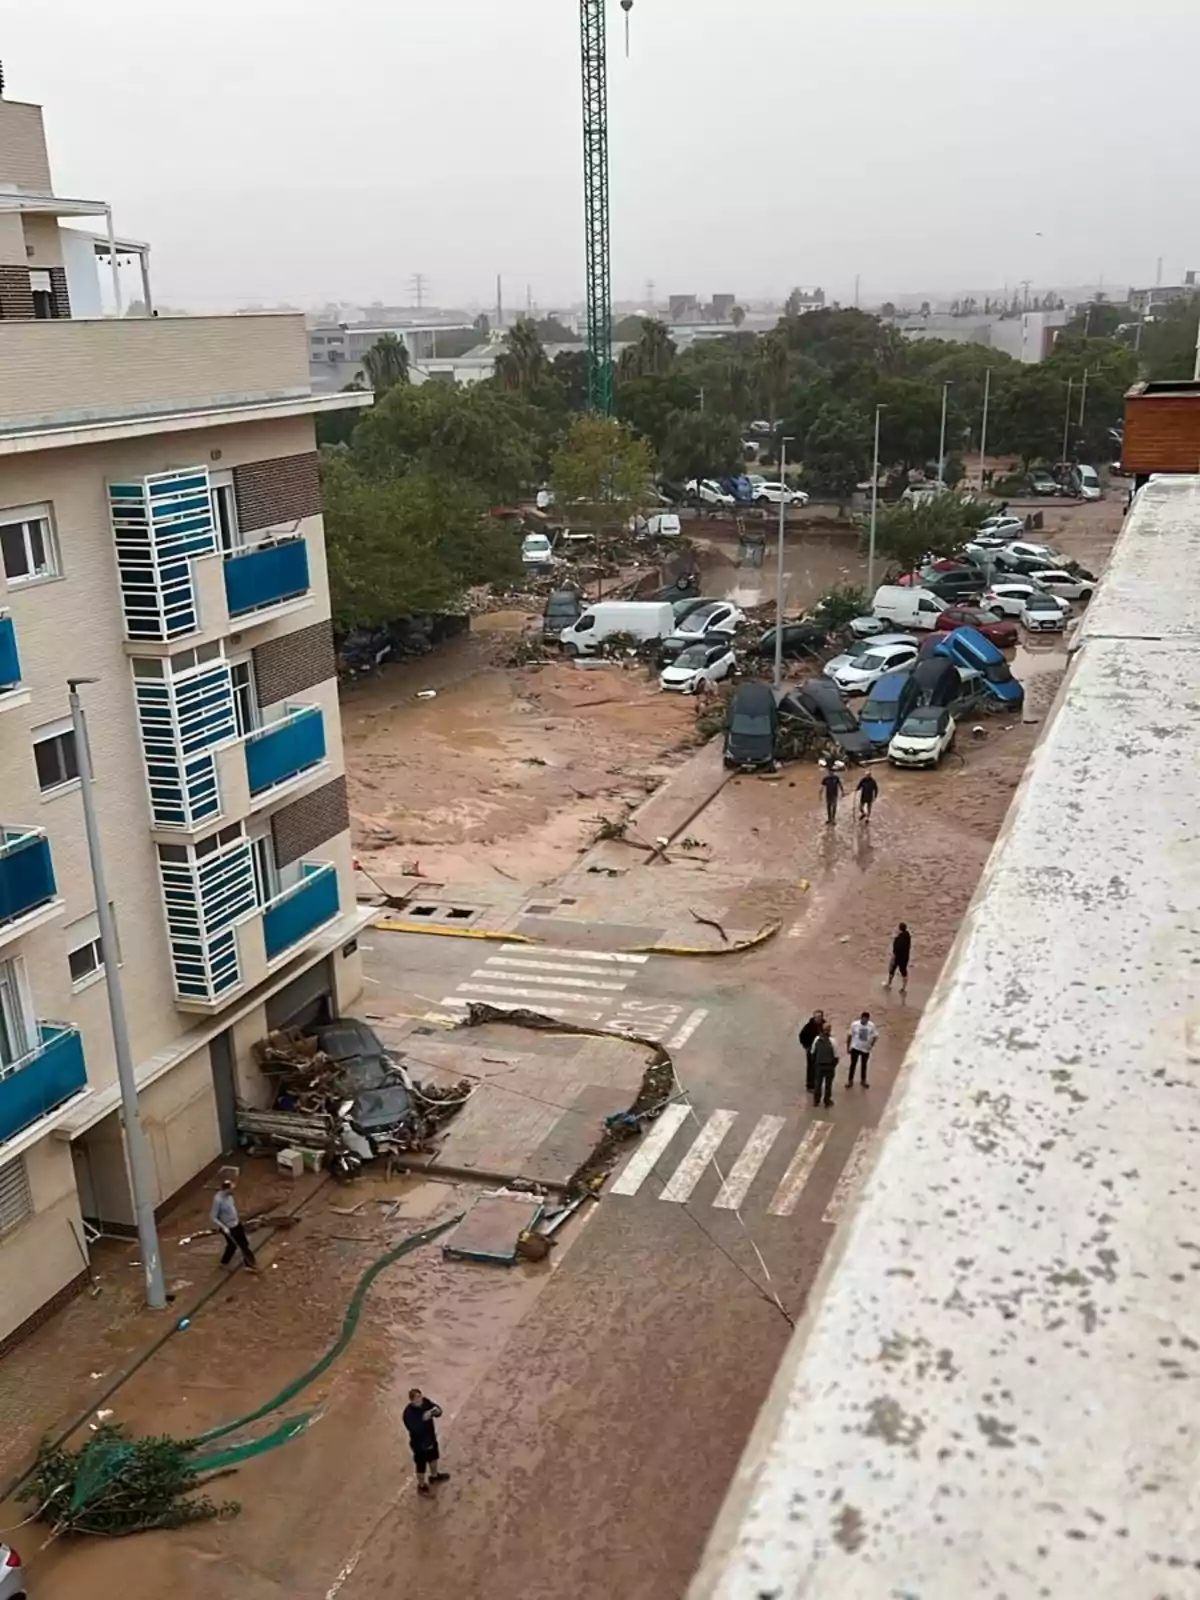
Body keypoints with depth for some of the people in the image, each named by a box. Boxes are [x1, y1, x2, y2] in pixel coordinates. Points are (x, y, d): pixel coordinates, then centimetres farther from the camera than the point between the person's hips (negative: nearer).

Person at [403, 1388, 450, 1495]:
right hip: (419, 1443, -7)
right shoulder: (408, 1413, -34)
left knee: (433, 1457, 30)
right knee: (421, 1465, 16)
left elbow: (436, 1407, -7)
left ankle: (434, 1476, 57)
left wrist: (437, 1411, -30)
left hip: (430, 1437, 7)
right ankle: (421, 1486, 41)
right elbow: (415, 1429, -40)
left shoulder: (425, 1401, -15)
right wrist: (423, 1419, -49)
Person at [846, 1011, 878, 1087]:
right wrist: (848, 1047, -2)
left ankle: (863, 1080, 32)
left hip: (866, 1049, 1)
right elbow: (850, 1036, -6)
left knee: (864, 1065, 16)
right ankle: (850, 1080, 17)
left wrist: (871, 1045, -11)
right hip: (855, 1048, -1)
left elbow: (875, 1036, -1)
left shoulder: (872, 1026, -13)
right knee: (853, 1064, 4)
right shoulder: (854, 1024, -16)